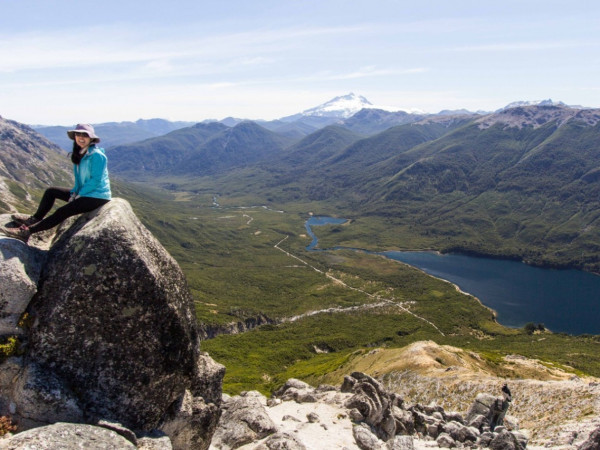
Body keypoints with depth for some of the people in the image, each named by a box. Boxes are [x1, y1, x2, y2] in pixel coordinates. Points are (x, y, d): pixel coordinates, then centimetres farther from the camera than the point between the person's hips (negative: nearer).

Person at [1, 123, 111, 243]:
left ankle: (27, 231, -16)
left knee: (62, 212, -20)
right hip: (84, 193, 10)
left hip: (97, 196, -10)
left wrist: (79, 195, -14)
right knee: (50, 192, 13)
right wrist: (74, 192, -1)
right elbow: (79, 179, 16)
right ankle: (35, 219, 19)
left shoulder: (97, 155, -18)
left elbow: (95, 181, -21)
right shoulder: (80, 154, 10)